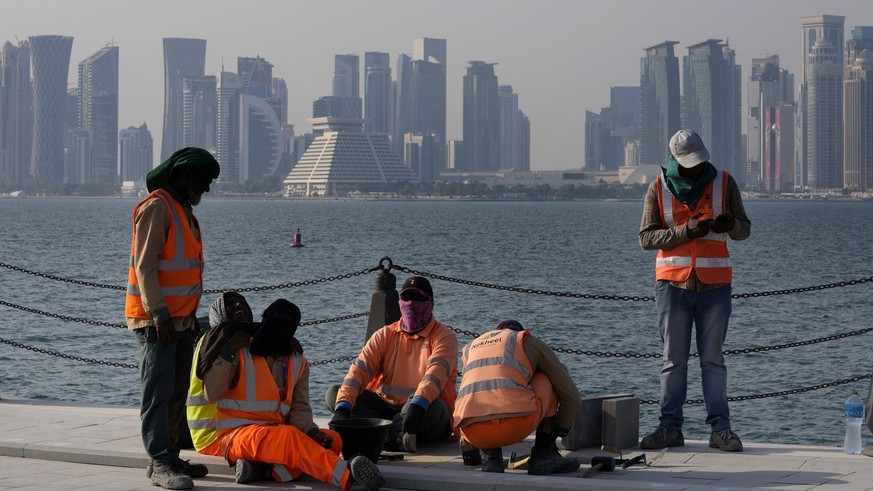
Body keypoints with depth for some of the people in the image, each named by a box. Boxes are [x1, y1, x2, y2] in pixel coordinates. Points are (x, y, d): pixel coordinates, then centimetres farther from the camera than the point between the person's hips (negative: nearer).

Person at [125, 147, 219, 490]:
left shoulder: (184, 210, 19)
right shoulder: (157, 207, -11)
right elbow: (145, 265, -17)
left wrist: (191, 314, 21)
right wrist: (160, 313, -22)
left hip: (181, 319, 10)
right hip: (155, 320, -10)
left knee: (176, 394, 11)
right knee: (158, 393, -10)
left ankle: (168, 458, 16)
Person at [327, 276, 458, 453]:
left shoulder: (443, 337, -4)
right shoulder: (385, 335, 8)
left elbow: (436, 374, -24)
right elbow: (359, 370, -7)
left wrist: (417, 405, -45)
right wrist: (342, 408, -25)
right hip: (385, 408, 5)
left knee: (433, 406, -39)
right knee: (334, 393, -14)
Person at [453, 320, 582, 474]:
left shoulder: (470, 348, 33)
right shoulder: (529, 342, 24)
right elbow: (573, 398, 25)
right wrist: (558, 432, 40)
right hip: (518, 423, -3)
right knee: (547, 378, 28)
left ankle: (489, 456, 12)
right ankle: (544, 455, 18)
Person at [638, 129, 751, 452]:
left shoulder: (723, 183, 2)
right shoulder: (659, 188, 1)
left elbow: (744, 230, 5)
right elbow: (646, 238, -3)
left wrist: (732, 225, -19)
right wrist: (685, 231, -17)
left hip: (714, 283, 0)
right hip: (672, 282, 0)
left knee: (712, 359, 2)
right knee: (674, 359, 4)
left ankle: (720, 428, 4)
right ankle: (670, 428, 8)